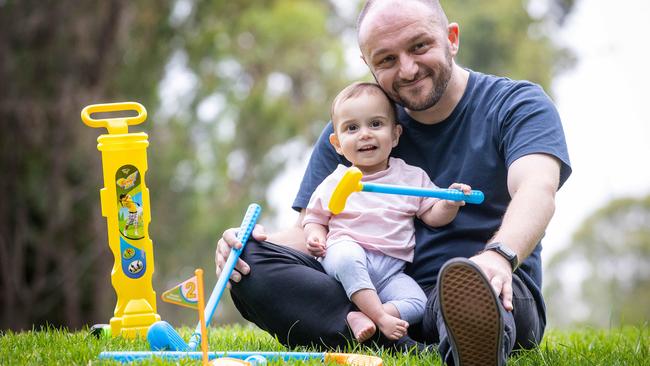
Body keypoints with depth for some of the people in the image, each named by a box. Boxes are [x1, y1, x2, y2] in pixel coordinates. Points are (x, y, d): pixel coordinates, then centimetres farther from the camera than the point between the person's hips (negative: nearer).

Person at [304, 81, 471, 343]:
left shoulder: (412, 177, 11)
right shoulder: (334, 184, 9)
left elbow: (432, 216, 11)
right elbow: (315, 219, 17)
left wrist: (449, 204, -11)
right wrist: (315, 236, -6)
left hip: (391, 270, 2)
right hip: (346, 252, -2)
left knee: (417, 304, -24)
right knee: (347, 256, -38)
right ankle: (380, 316, -35)